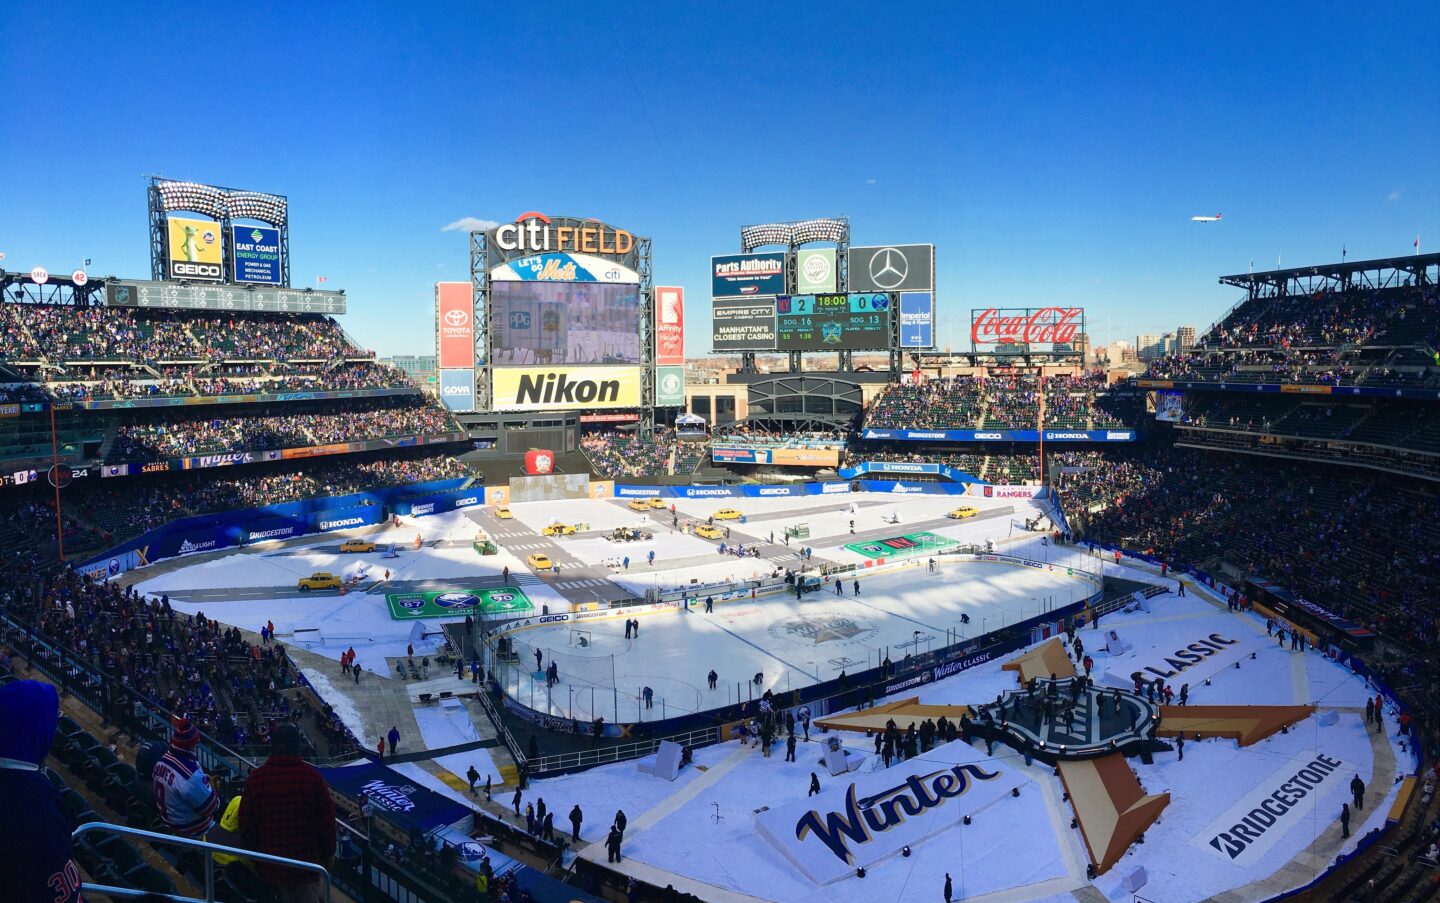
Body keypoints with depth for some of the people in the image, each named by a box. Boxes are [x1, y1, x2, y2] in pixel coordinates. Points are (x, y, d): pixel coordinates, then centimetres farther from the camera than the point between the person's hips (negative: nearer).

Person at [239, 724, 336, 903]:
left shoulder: (255, 779, -9)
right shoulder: (313, 777, -14)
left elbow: (246, 824, -1)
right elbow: (327, 821, -8)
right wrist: (327, 856, 7)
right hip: (308, 863, -2)